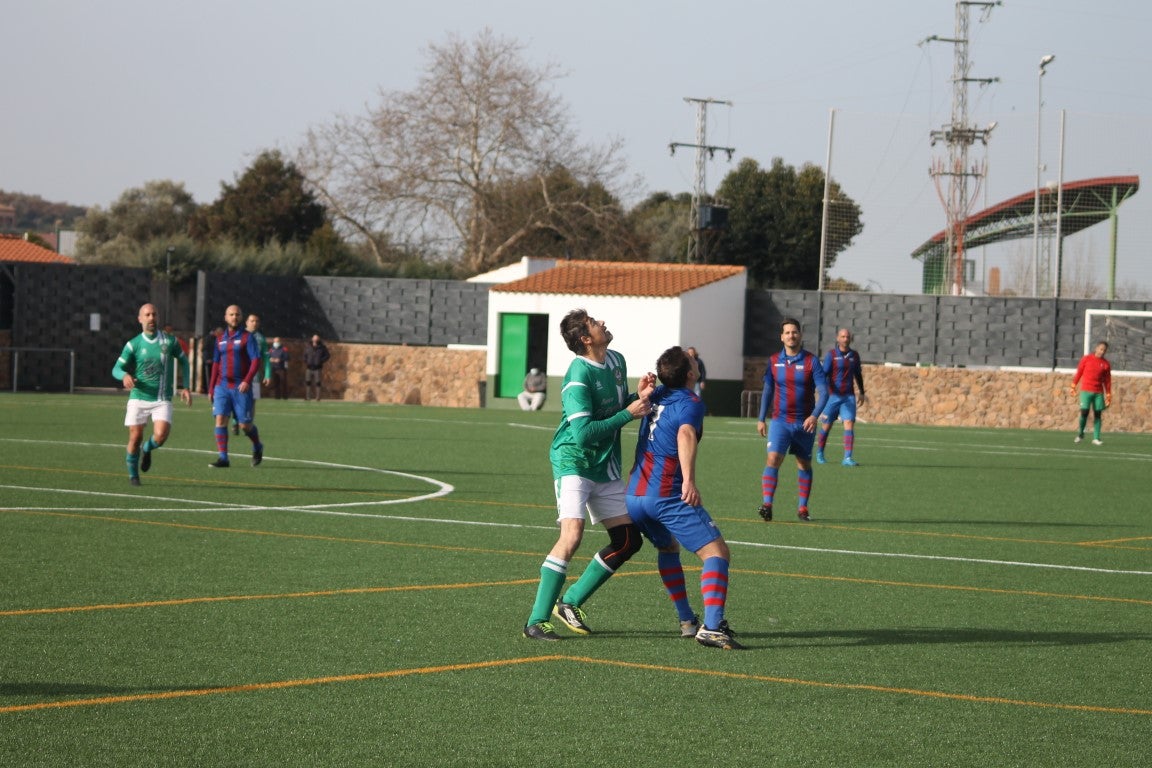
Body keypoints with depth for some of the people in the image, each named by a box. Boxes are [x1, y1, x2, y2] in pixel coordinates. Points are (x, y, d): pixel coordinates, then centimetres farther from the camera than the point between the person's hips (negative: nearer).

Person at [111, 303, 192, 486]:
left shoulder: (170, 341, 2)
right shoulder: (133, 344, 0)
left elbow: (183, 361, 18)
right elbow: (116, 369, 0)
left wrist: (186, 387, 10)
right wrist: (125, 375, -25)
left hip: (163, 400, 0)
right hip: (139, 398, 0)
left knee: (161, 436, -18)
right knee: (135, 438, -3)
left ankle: (147, 449, 17)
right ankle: (133, 474, 21)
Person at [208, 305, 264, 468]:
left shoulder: (247, 337, -2)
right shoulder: (220, 339, 12)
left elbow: (256, 361, -9)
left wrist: (247, 381, -22)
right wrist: (212, 389, 16)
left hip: (241, 387, -4)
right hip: (222, 386, 4)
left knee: (245, 425, -1)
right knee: (220, 419, -12)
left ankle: (257, 447, 29)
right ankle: (223, 458, -11)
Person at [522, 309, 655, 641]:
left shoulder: (617, 361, 6)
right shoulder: (579, 377, -21)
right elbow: (584, 433, -27)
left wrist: (639, 396, 0)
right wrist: (629, 413, -21)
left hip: (606, 468, 9)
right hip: (574, 462, -9)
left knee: (628, 540, 8)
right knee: (572, 536, -22)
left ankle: (571, 602, 20)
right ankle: (537, 621, -18)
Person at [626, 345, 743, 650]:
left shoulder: (656, 396, 10)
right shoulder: (690, 403, -11)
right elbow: (686, 434, -30)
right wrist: (689, 480, -40)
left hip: (634, 496, 8)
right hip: (668, 496, -8)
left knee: (668, 548, 32)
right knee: (716, 552, -9)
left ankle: (687, 621, 30)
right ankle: (712, 626, -27)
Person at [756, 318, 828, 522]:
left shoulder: (811, 361, -5)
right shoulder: (774, 361, 3)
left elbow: (823, 390, -10)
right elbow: (768, 390, 13)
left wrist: (814, 416, -24)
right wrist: (761, 419, 11)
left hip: (804, 423, 0)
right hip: (780, 421, 0)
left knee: (804, 464, 9)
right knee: (773, 459, -17)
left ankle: (802, 507, 19)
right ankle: (767, 505, -22)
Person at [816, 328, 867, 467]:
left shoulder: (854, 355, 9)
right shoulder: (831, 354, -3)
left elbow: (858, 374, 22)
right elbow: (824, 374, -9)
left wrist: (862, 392, 28)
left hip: (849, 397, 3)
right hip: (833, 396, -2)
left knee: (849, 425, -11)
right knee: (826, 426, 6)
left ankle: (847, 458, -15)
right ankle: (819, 454, 27)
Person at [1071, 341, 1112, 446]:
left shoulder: (1106, 364, 5)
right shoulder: (1086, 359, 2)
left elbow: (1107, 380, 8)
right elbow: (1079, 373, 7)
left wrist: (1108, 396, 6)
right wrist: (1073, 386, 6)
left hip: (1099, 393, 2)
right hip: (1086, 391, -2)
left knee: (1098, 414, -2)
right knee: (1084, 412, -10)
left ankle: (1096, 438, 3)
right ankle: (1080, 433, 11)